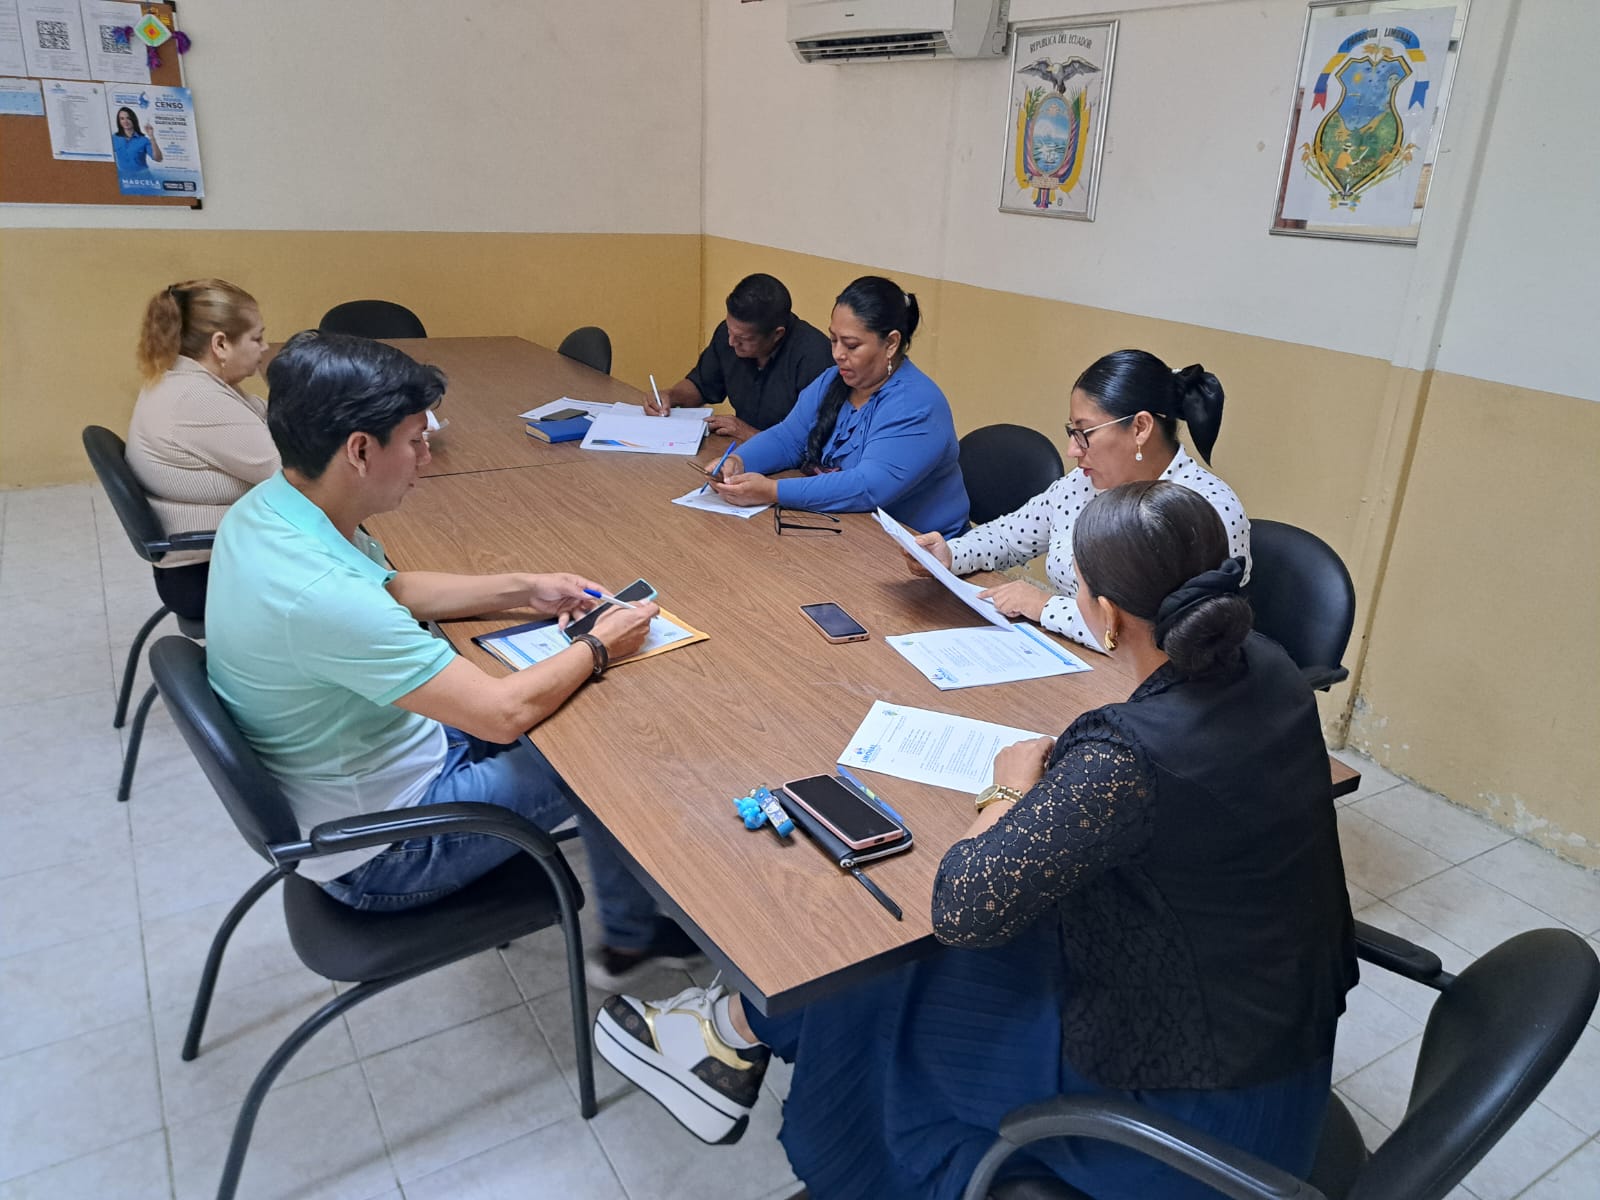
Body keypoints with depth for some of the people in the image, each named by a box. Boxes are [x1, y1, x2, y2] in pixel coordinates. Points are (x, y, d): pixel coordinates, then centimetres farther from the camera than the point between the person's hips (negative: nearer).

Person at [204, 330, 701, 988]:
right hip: (377, 856, -9)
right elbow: (504, 712, -31)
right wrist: (598, 647, -13)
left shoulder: (268, 507, -6)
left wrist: (524, 589, 4)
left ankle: (626, 935, 29)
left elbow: (391, 590, 12)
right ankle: (635, 933, 25)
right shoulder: (316, 593, -36)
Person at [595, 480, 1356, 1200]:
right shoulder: (1267, 668, -8)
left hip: (1195, 1110, -7)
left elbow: (962, 911, -28)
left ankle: (739, 1033, 37)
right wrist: (1057, 784, 0)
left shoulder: (1128, 759, -35)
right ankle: (743, 1029, 34)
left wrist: (1010, 792, -11)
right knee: (933, 954, 15)